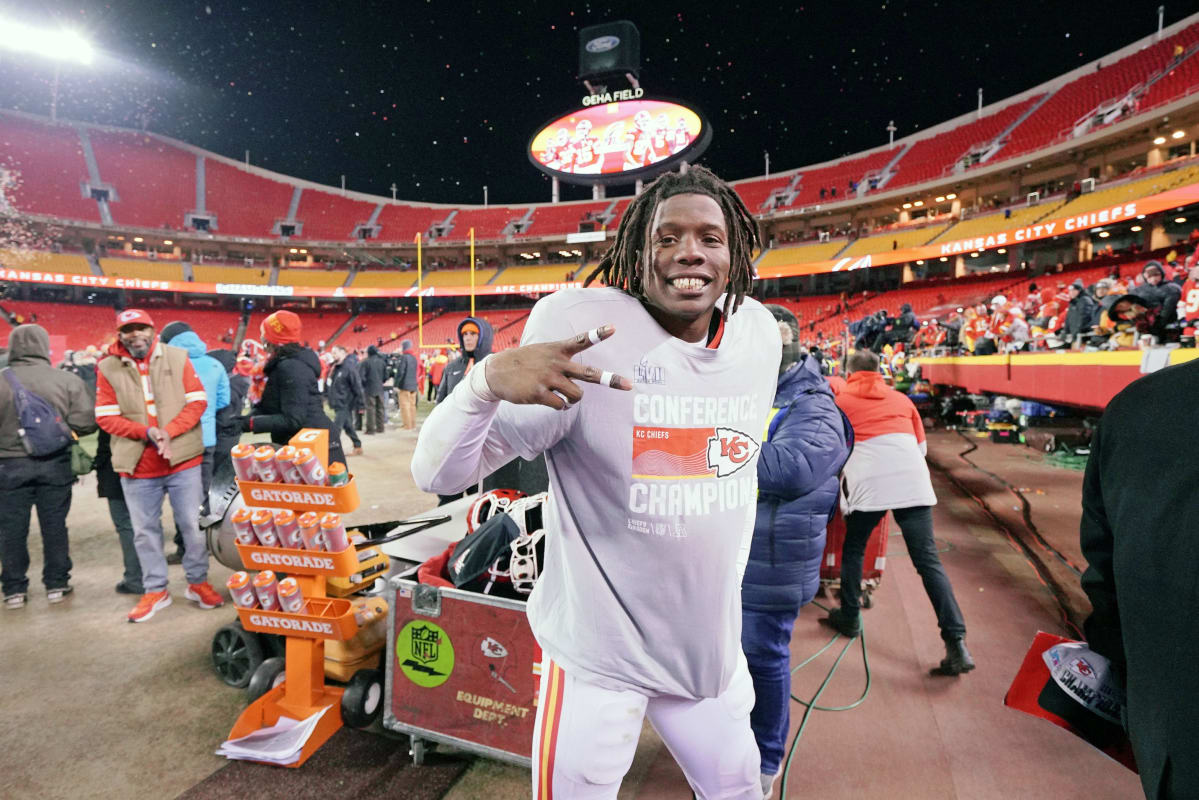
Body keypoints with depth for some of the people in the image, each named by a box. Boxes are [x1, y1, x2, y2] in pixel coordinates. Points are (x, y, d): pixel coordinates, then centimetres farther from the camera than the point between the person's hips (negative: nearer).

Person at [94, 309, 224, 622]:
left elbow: (197, 402, -4)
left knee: (192, 524, 7)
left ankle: (198, 582, 23)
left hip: (182, 459, -1)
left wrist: (169, 431, -17)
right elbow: (105, 417, -2)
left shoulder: (178, 357, -2)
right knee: (145, 530, 11)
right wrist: (145, 432, -17)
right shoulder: (108, 368, -1)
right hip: (137, 466, 1)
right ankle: (155, 590, 26)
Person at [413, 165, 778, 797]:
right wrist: (491, 378, -44)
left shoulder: (761, 334, -4)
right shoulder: (581, 327, -21)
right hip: (597, 649, -5)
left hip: (712, 644, 6)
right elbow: (438, 474, -23)